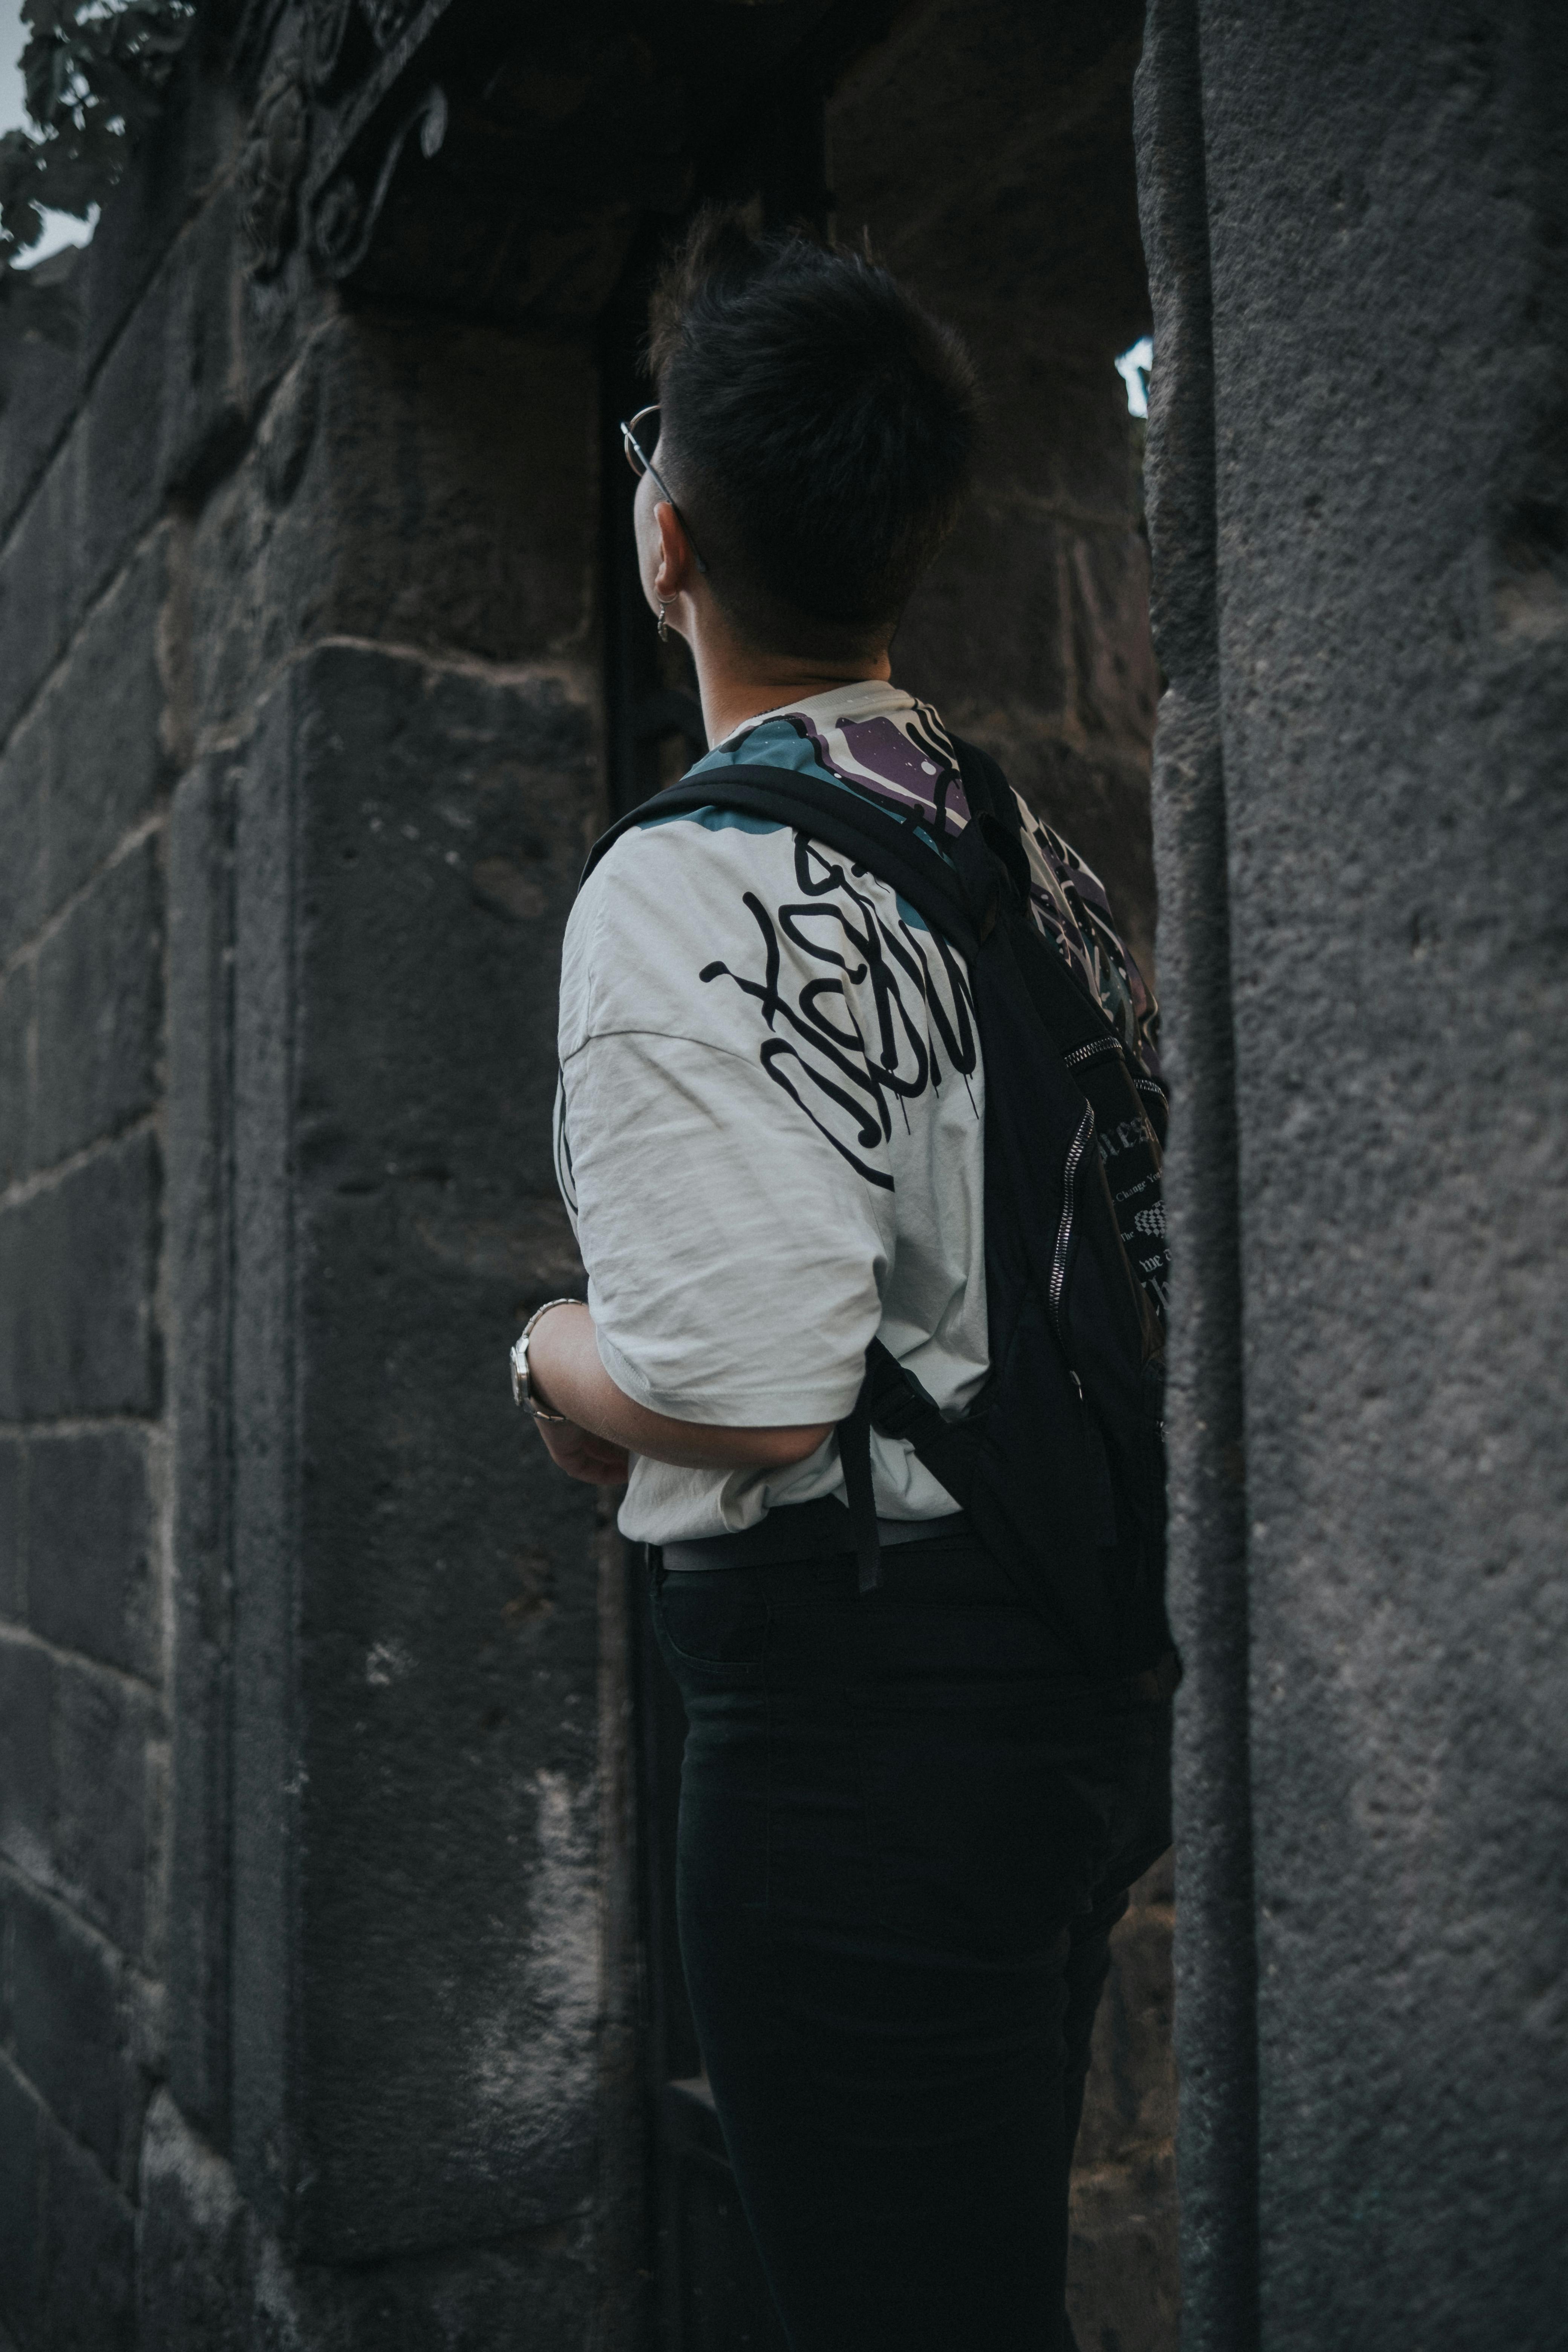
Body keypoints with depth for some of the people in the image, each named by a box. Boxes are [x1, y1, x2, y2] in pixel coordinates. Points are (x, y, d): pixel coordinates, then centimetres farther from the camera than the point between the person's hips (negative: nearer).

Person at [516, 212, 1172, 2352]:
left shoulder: (686, 887, -15)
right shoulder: (1046, 861, 10)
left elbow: (745, 1386, -22)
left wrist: (556, 1359, -2)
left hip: (860, 1707, -9)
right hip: (1091, 1657, 9)